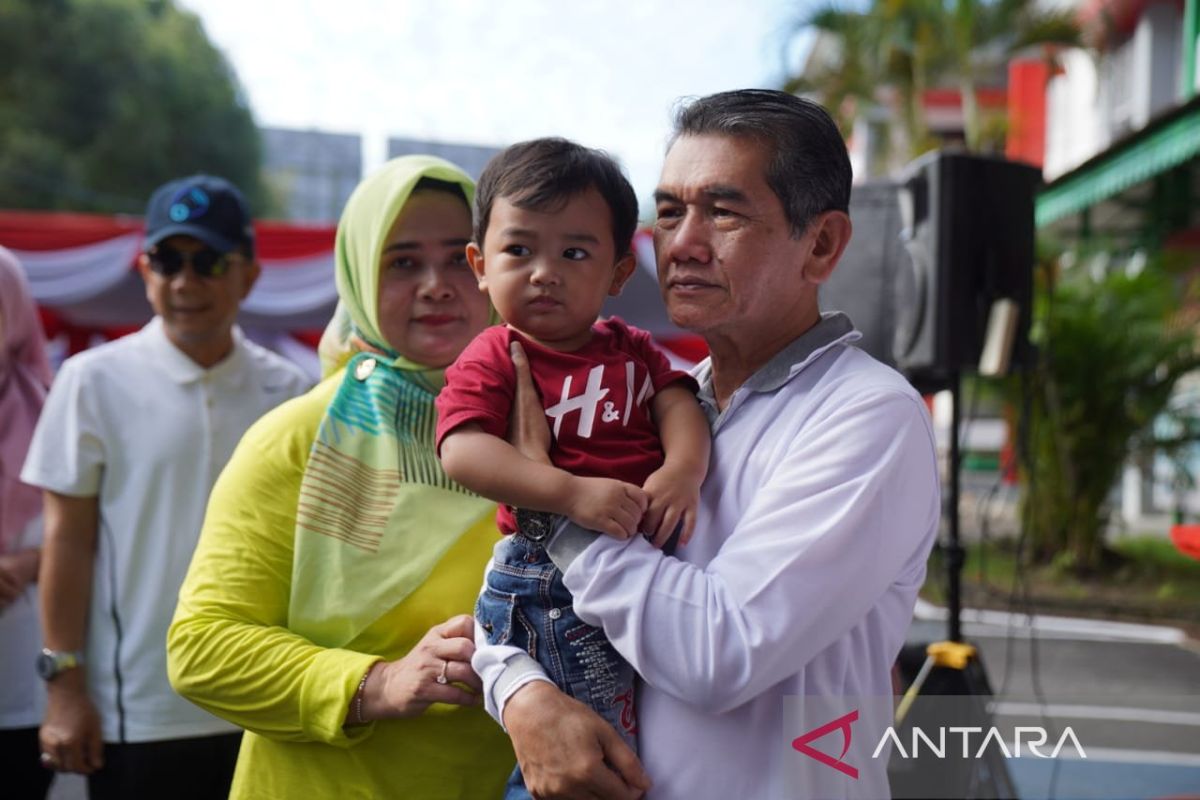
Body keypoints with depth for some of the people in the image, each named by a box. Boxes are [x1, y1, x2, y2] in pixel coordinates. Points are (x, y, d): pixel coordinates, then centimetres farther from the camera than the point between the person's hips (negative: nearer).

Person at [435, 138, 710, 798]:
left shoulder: (631, 349, 17)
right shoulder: (490, 361, -1)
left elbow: (678, 402, 3)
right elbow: (463, 453, -16)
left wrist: (683, 471, -20)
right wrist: (572, 493, -29)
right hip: (551, 582, -6)